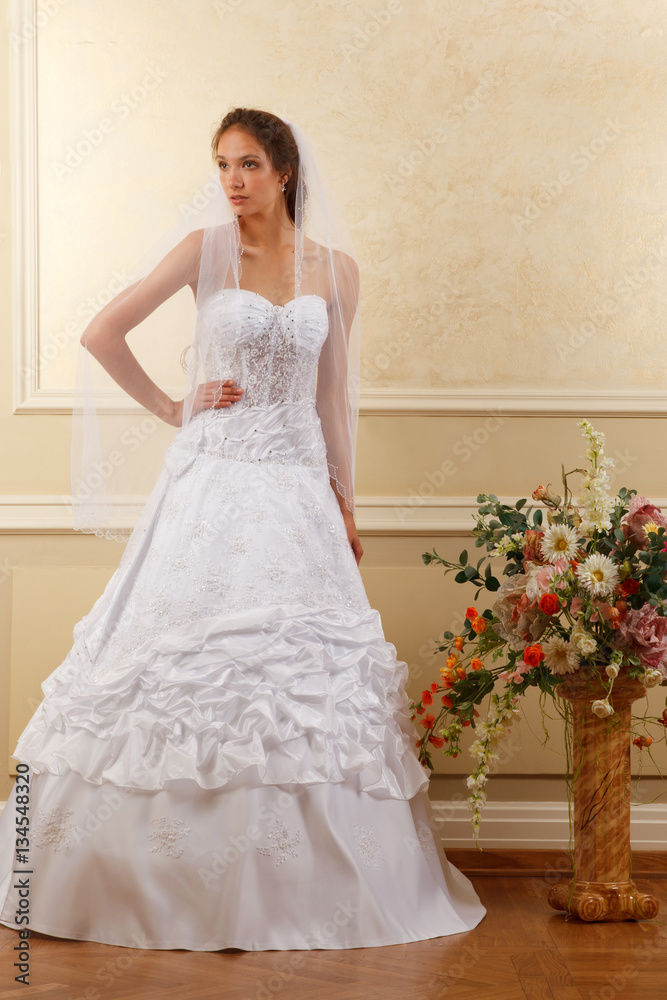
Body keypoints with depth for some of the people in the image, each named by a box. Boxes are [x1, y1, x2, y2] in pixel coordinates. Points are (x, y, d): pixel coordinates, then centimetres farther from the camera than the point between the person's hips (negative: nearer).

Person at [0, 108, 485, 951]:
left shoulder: (335, 269, 8)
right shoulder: (206, 249, 1)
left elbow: (334, 395, 12)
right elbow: (101, 334, -1)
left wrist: (343, 501, 11)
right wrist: (167, 407, 0)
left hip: (296, 488, 2)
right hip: (213, 479, -2)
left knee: (302, 670, 0)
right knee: (193, 660, -5)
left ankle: (301, 888, 10)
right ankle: (173, 881, 6)